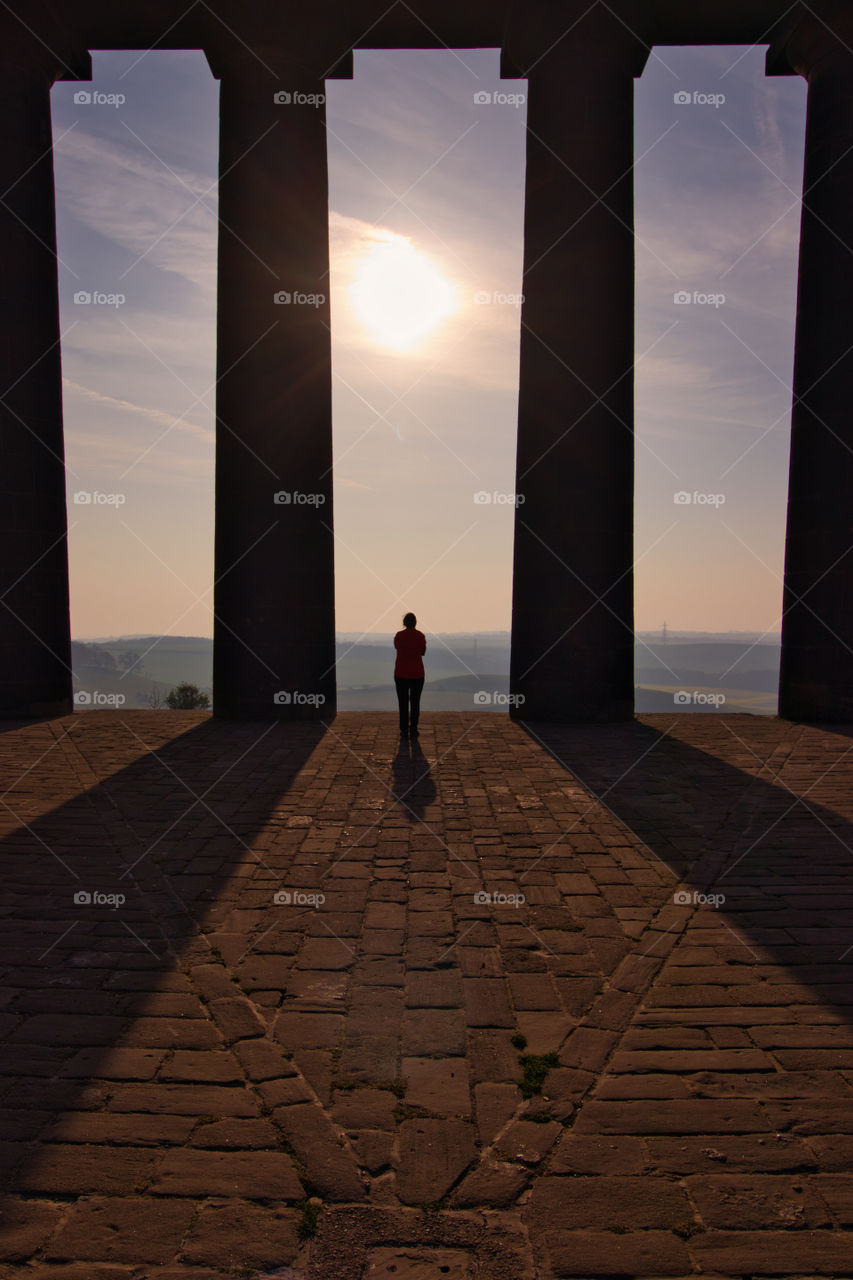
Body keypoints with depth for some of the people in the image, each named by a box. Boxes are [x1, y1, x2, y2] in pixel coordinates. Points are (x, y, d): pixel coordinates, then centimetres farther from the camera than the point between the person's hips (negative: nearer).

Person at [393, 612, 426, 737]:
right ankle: (413, 730, 7)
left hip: (401, 673, 0)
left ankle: (404, 730, 8)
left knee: (403, 702, 8)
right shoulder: (421, 636, -5)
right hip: (417, 673, 0)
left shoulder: (399, 635, -6)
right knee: (415, 702, 8)